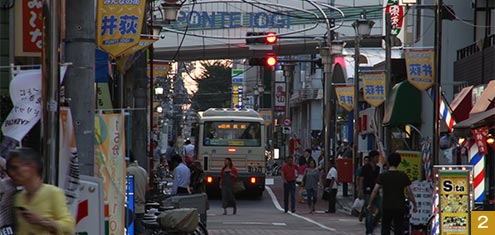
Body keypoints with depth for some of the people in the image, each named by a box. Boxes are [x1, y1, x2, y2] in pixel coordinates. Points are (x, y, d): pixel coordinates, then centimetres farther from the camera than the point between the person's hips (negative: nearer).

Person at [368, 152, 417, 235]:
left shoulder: (383, 176, -4)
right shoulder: (403, 176, -3)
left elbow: (375, 190, -6)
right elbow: (409, 192, -1)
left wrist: (370, 204, 3)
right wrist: (415, 205, 9)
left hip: (387, 207, 0)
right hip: (400, 208, 0)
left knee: (385, 228, 11)